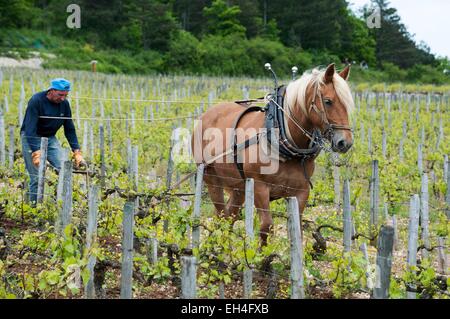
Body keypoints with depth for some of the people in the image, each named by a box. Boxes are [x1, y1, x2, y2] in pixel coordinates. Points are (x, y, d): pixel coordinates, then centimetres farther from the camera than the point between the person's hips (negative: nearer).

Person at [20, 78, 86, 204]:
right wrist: (36, 153, -38)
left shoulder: (64, 104, -5)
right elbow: (30, 129, -28)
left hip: (50, 138, 5)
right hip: (31, 138, -5)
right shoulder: (36, 101, -22)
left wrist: (77, 152, -7)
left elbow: (69, 129, 2)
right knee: (37, 176, -12)